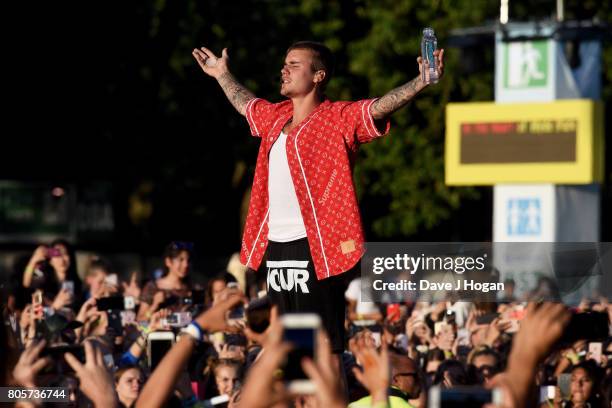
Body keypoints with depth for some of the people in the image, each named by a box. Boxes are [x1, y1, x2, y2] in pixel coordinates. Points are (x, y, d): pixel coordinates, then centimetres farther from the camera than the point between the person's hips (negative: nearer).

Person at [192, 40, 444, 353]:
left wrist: (421, 82, -37)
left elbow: (378, 107, -22)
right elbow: (245, 103, 37)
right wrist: (223, 75, 51)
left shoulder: (338, 118, -7)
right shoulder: (276, 117, 16)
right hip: (276, 246, 8)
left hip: (315, 248, -8)